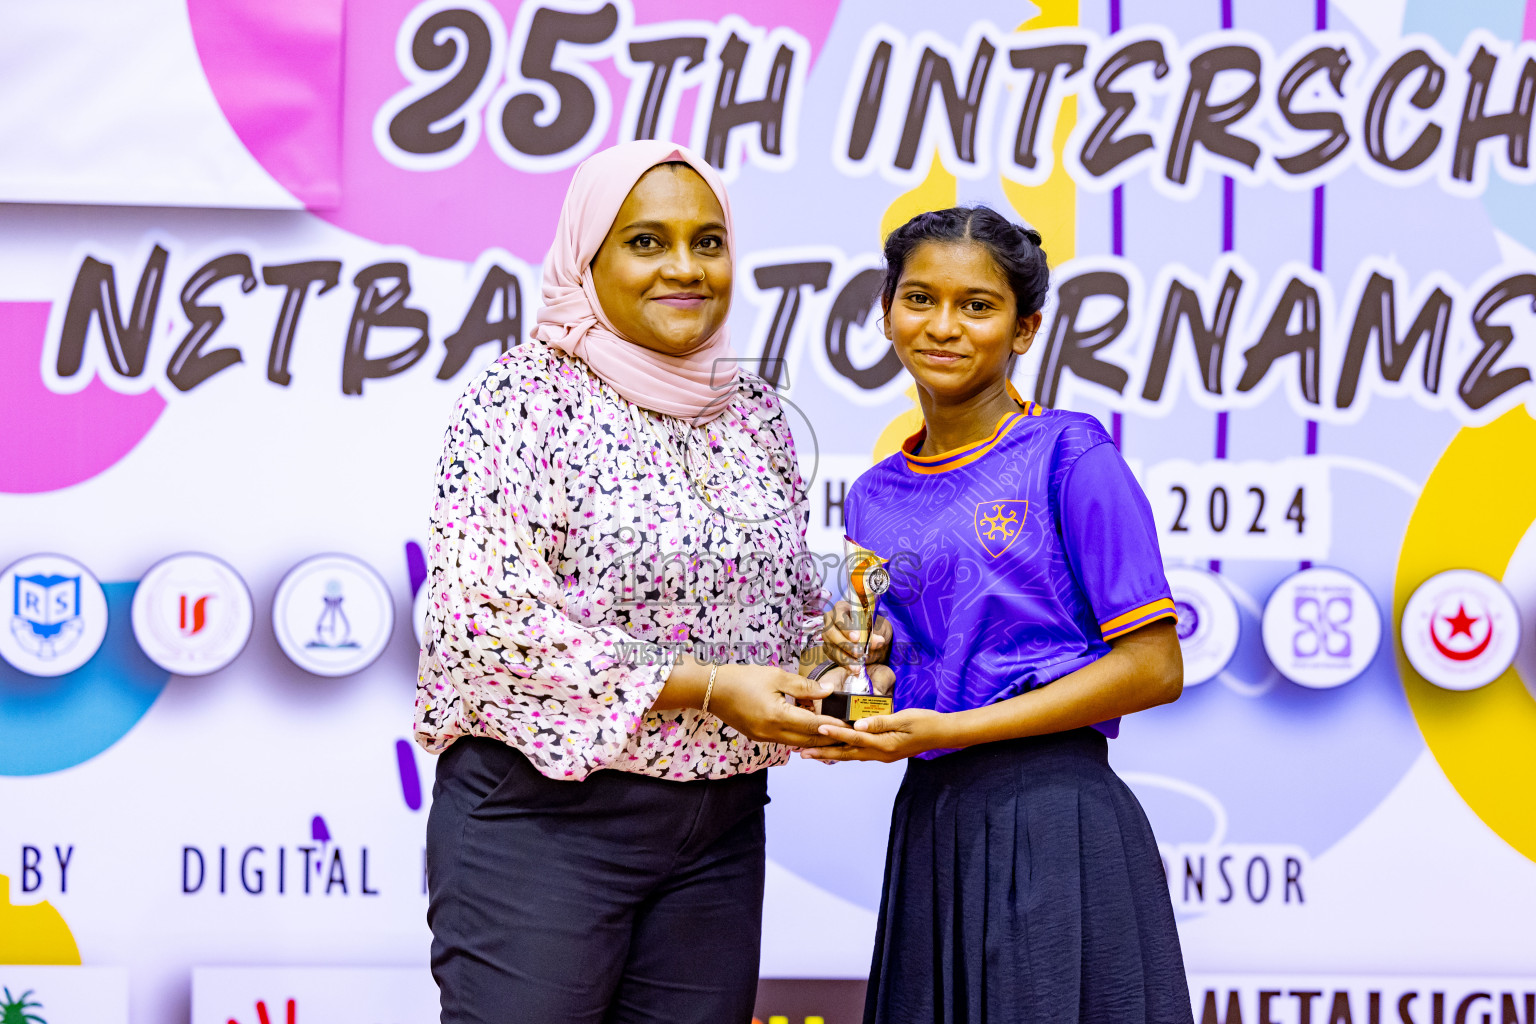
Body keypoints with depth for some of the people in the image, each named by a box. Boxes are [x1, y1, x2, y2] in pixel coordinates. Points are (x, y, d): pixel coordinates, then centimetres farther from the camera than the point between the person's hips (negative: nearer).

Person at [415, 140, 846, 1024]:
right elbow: (490, 617, -17)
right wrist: (705, 688, -19)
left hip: (722, 828, 6)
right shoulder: (526, 397, -8)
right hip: (544, 814, -6)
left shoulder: (753, 411, 11)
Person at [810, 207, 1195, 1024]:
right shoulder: (876, 497, 12)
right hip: (929, 825, 6)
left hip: (1053, 824, -6)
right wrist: (852, 662, -3)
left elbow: (1154, 669, -10)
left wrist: (946, 729, -13)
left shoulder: (1069, 458, -6)